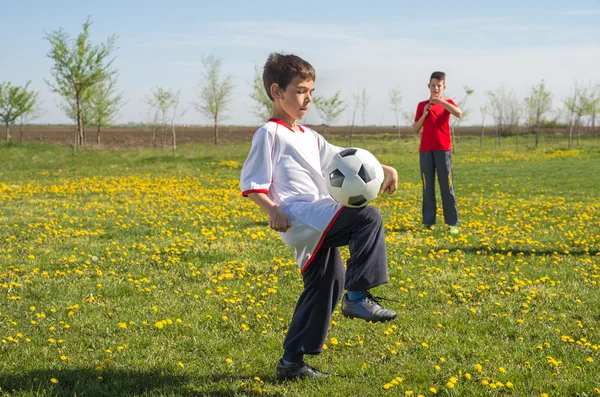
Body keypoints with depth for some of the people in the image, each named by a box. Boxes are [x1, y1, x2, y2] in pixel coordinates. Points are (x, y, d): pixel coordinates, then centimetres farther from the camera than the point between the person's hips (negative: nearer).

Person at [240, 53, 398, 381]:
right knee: (368, 218, -23)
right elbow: (250, 184, -9)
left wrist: (383, 169, 14)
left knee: (326, 283, 12)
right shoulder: (269, 133, -4)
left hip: (317, 225, 10)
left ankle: (292, 362, 20)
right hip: (300, 216, -10)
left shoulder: (308, 137, 23)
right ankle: (358, 296, -20)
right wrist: (272, 210, -24)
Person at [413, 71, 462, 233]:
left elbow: (459, 113, -16)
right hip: (425, 150, 2)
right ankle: (428, 222, 5)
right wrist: (424, 114, -7)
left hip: (443, 149, -2)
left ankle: (452, 223, -2)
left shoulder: (448, 103, 6)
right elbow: (415, 129, 8)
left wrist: (440, 101, -20)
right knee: (427, 187, 2)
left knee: (447, 186, -4)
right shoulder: (422, 105, 11)